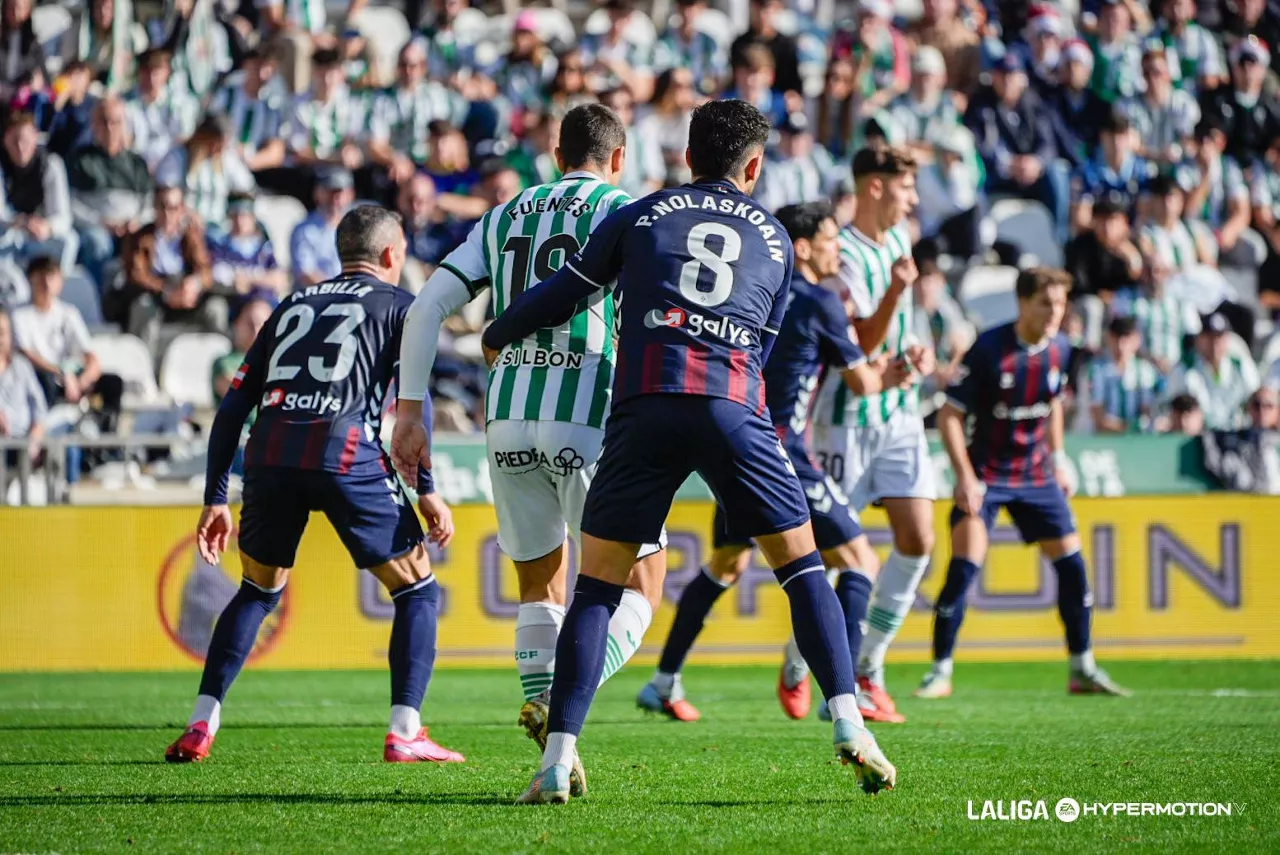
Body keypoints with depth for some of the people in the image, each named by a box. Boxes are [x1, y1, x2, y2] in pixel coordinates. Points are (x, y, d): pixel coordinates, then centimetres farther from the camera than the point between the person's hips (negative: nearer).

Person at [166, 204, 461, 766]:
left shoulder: (292, 306, 29)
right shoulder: (400, 306, 17)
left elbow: (232, 408, 23)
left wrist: (214, 498, 24)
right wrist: (426, 491, 3)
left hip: (270, 451, 4)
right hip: (343, 450, -4)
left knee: (258, 591, 24)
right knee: (416, 589, 10)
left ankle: (200, 727, 15)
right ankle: (404, 734, -1)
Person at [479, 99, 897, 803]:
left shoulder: (640, 216, 20)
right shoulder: (774, 239, 24)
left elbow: (564, 291, 23)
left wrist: (496, 338, 40)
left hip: (645, 403, 0)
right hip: (734, 404, 0)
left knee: (598, 583, 4)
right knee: (801, 563, 13)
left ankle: (557, 761, -3)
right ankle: (848, 725, 0)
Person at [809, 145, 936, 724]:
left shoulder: (898, 239, 11)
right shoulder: (845, 255, -15)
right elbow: (862, 345, -22)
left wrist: (913, 349, 8)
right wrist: (894, 292, -36)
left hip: (899, 414, 7)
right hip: (849, 416, -7)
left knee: (918, 539, -4)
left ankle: (868, 669, 6)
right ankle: (798, 665, 18)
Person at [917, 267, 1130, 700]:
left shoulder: (1059, 349, -2)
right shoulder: (989, 349, -19)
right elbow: (949, 415, -16)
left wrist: (1058, 459, 15)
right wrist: (965, 477, -22)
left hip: (1036, 476, 5)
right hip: (985, 476, -5)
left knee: (1071, 563, 2)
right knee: (964, 567, -15)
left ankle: (1083, 668, 14)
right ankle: (940, 671, -5)